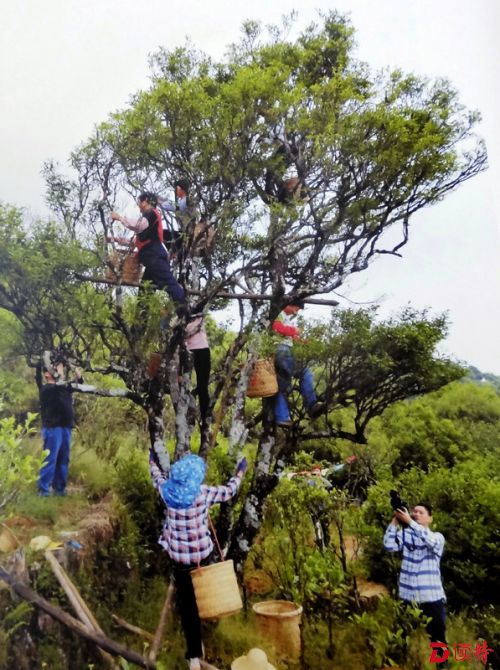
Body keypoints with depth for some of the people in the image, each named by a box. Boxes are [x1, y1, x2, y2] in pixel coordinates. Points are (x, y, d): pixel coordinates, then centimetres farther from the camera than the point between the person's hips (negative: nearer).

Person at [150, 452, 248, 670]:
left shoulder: (166, 490, -9)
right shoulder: (204, 494, -15)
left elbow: (157, 476, 14)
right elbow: (229, 491, 2)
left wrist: (152, 461, 34)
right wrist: (239, 473, 20)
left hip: (178, 557, 1)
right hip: (202, 554, -1)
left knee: (187, 604, 8)